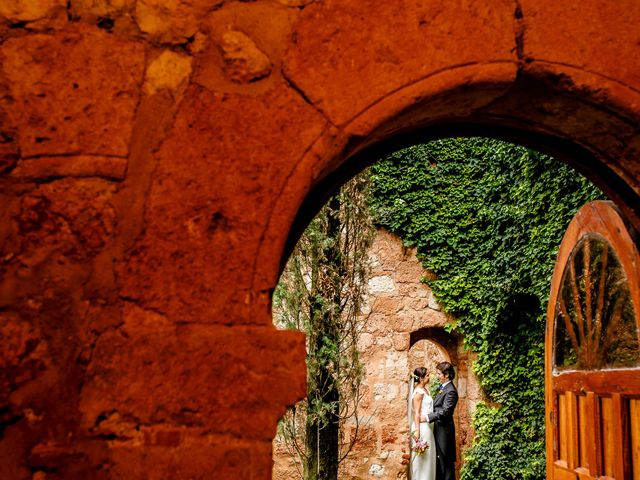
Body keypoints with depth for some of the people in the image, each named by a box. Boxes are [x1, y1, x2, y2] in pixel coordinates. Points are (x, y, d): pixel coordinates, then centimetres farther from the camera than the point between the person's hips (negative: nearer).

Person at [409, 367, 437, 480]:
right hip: (421, 427, -9)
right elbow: (416, 413, -17)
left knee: (428, 456, 14)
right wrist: (417, 430, -20)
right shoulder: (418, 392, -15)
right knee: (422, 457, -1)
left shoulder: (425, 389, 11)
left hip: (428, 426, 9)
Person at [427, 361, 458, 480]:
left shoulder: (450, 391, -18)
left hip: (444, 429, -10)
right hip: (439, 428, 10)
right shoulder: (443, 388, 12)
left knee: (446, 459, -2)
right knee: (439, 458, 15)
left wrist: (428, 417, -28)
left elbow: (445, 411, -26)